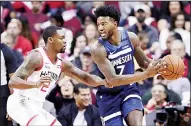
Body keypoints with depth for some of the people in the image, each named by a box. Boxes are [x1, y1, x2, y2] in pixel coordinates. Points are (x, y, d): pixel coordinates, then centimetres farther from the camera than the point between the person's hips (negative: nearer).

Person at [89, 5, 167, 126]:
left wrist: (158, 66, -15)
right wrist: (146, 74, -33)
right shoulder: (98, 49, -23)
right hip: (109, 96, -2)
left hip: (129, 90, 3)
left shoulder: (131, 38, -8)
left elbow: (143, 61, 10)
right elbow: (113, 80, -28)